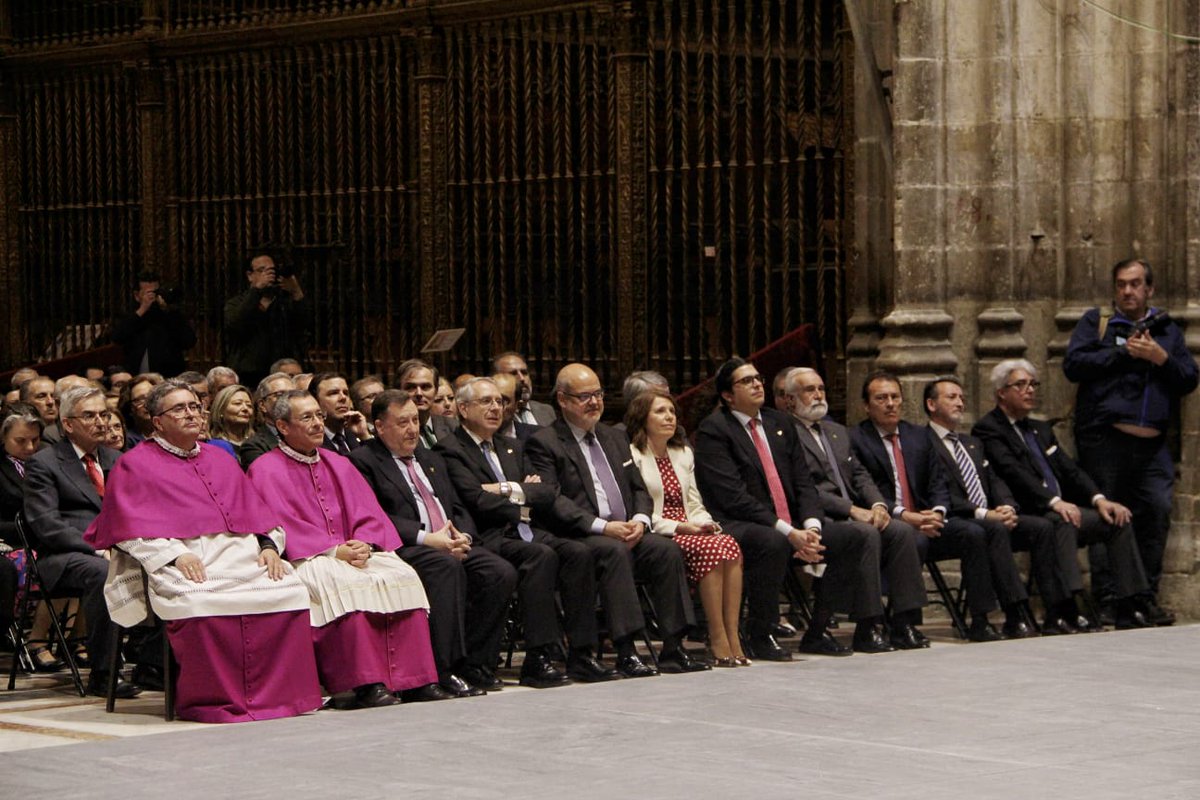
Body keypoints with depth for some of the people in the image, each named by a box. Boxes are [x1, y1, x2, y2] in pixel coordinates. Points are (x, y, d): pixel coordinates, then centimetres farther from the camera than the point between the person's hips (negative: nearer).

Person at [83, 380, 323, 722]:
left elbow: (256, 511, 23)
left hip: (243, 555, 5)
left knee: (289, 590, -24)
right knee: (202, 603, -38)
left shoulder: (220, 461, 29)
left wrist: (269, 546, 1)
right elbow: (131, 526, 0)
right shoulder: (135, 465, 12)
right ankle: (220, 701, -26)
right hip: (186, 562, -5)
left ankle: (279, 694, -19)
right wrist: (174, 556, -15)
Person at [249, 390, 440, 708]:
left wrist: (364, 544, -10)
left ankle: (408, 677, -25)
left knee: (402, 575, -23)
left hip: (354, 551, 6)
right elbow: (279, 524, -8)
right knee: (347, 583, -36)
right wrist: (334, 550, -17)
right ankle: (361, 684, -38)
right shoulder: (266, 470, 4)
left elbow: (368, 514, 14)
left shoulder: (338, 465, 23)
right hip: (304, 559, -5)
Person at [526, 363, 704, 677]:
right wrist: (603, 527, -19)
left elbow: (639, 489, 21)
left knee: (667, 549, -21)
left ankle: (673, 650, -21)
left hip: (627, 532, 6)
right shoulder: (544, 443, 0)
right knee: (614, 551, -35)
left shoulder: (615, 439, 24)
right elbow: (551, 501, -11)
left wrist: (639, 521, -3)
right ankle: (625, 653, -37)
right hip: (579, 539, -6)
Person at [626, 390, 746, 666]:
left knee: (729, 545, -26)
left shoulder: (683, 454, 23)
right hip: (655, 539, -6)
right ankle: (718, 642, -29)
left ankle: (732, 637, -31)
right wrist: (677, 527, -16)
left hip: (687, 532, 6)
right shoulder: (631, 455, -2)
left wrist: (705, 523, -1)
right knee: (711, 549, -32)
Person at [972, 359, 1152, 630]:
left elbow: (1070, 470, 16)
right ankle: (1063, 610, -43)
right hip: (1026, 514, -8)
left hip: (1061, 508, 8)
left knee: (1119, 520, -7)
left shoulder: (1041, 429, 27)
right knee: (1062, 523, -36)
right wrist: (1054, 502, -30)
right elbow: (1014, 474, -17)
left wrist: (1098, 499, -3)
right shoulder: (988, 430, -2)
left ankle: (1127, 607, -12)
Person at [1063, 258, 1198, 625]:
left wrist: (1161, 358, -6)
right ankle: (1107, 599, 0)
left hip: (1152, 442, 3)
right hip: (1105, 439, -3)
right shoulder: (1096, 322, 10)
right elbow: (1073, 364, -5)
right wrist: (1125, 352, -7)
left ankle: (1146, 597, 4)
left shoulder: (1167, 329, 19)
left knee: (1157, 512, -5)